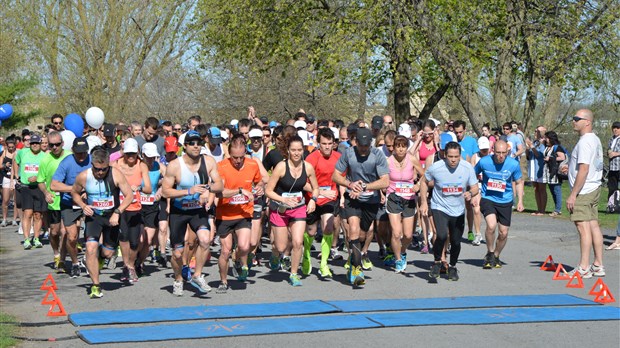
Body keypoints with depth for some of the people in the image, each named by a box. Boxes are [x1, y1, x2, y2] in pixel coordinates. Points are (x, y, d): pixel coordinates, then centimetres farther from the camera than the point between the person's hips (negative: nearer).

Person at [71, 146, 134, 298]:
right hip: (93, 216, 0)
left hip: (112, 217, 0)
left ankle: (99, 258, 46)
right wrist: (83, 206, -11)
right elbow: (74, 193, 7)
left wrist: (117, 212, -24)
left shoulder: (115, 174, -16)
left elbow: (129, 195, -13)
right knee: (91, 248, -18)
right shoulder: (83, 177, -11)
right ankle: (95, 285, -7)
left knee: (108, 253, 6)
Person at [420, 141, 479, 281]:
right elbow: (424, 182, 3)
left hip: (458, 211, 3)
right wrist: (424, 202, -3)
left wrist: (470, 193, -25)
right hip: (439, 208, -3)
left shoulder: (467, 168, -10)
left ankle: (452, 267, 37)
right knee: (442, 236, -25)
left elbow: (475, 187, -2)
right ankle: (437, 262, 2)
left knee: (456, 241, 8)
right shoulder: (435, 167, -14)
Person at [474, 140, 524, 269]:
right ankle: (489, 254, -1)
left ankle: (496, 256, 32)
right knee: (491, 225, -25)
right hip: (487, 199, -2)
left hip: (505, 201, 2)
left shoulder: (513, 164, -11)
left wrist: (520, 201, 0)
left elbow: (519, 182, 6)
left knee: (503, 233, 5)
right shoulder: (484, 162, -13)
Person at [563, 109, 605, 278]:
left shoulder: (585, 142, -17)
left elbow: (584, 170, -22)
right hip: (594, 188, 10)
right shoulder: (595, 139, 15)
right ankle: (598, 265, 15)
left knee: (583, 226, -8)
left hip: (583, 191, -10)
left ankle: (584, 268, -7)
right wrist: (571, 167, 20)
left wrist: (573, 194, -21)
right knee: (593, 225, 11)